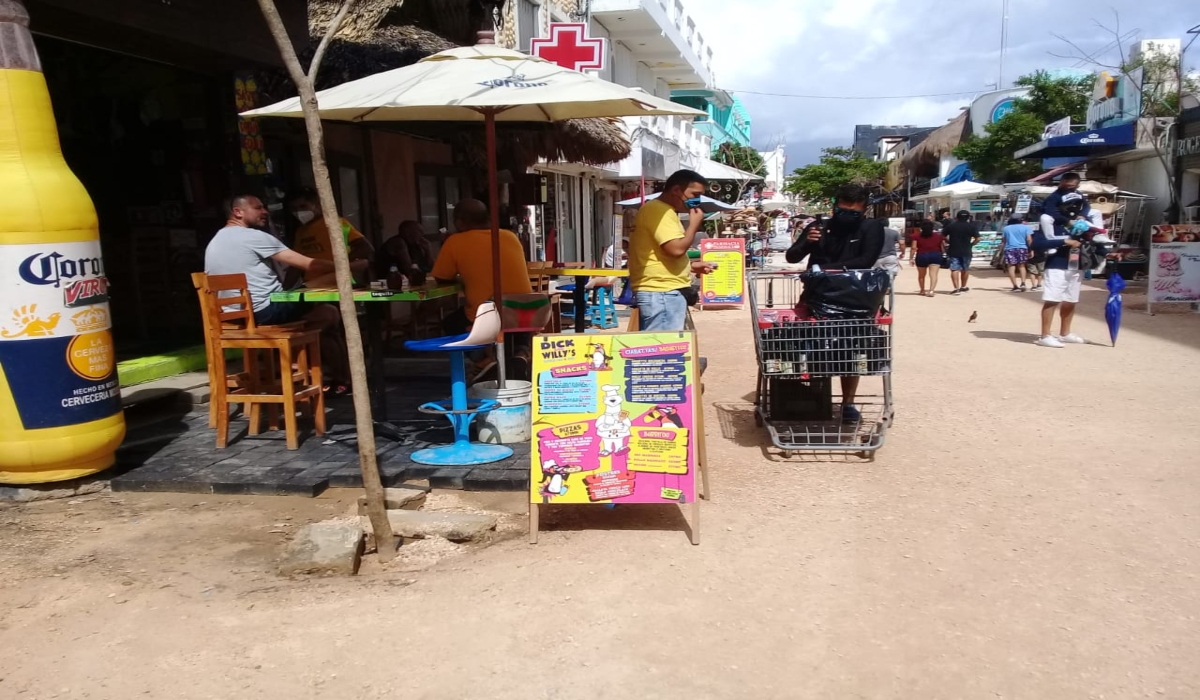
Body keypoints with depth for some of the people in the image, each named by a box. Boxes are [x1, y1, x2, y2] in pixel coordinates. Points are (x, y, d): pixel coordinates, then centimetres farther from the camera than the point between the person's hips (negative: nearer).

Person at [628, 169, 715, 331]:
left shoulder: (661, 211, 22)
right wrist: (694, 224, -7)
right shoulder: (659, 210, -12)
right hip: (662, 293, -11)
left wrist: (691, 266, 17)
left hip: (663, 292, 11)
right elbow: (676, 249, -22)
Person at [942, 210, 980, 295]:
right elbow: (977, 239, -8)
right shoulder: (972, 226, -2)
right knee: (965, 269, 17)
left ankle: (956, 288, -14)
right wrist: (971, 244, 7)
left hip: (953, 251, 0)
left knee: (954, 269, -3)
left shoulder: (950, 226, 2)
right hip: (966, 251, 0)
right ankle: (963, 287, 28)